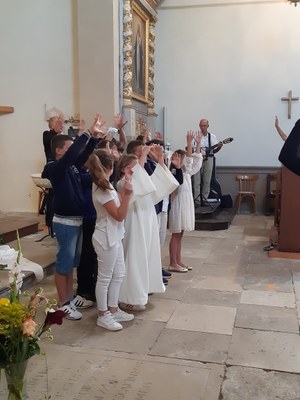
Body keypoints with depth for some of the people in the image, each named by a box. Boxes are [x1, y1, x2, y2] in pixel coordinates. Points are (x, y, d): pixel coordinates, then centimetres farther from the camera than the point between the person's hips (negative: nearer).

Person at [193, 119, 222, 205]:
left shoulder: (212, 137, 8)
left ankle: (204, 199, 11)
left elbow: (214, 150, 11)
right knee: (197, 181, -4)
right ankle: (197, 199, 1)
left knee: (207, 181, 3)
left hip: (208, 159, 2)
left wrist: (219, 147, -11)